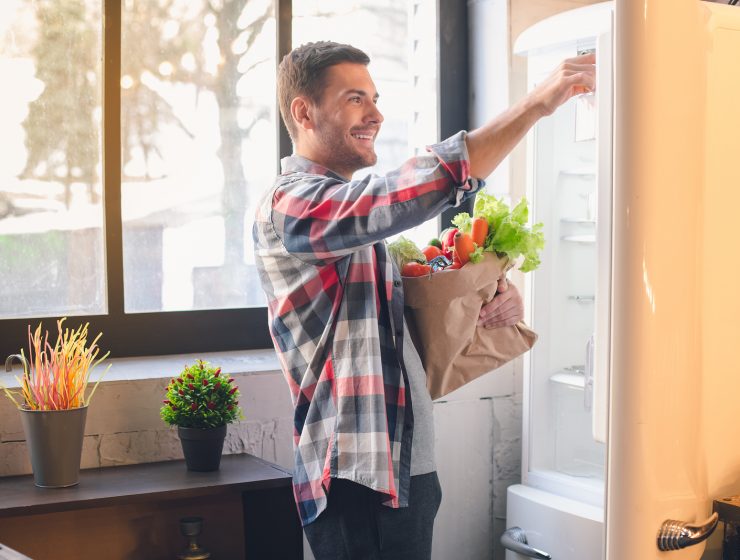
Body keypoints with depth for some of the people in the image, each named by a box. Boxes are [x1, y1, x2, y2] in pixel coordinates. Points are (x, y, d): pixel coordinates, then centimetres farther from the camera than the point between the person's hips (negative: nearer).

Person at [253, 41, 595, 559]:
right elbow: (426, 185, -26)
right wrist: (538, 102, -25)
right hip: (357, 482, -9)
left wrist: (496, 302, 2)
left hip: (410, 470, 9)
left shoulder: (359, 214, 16)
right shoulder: (288, 205, -14)